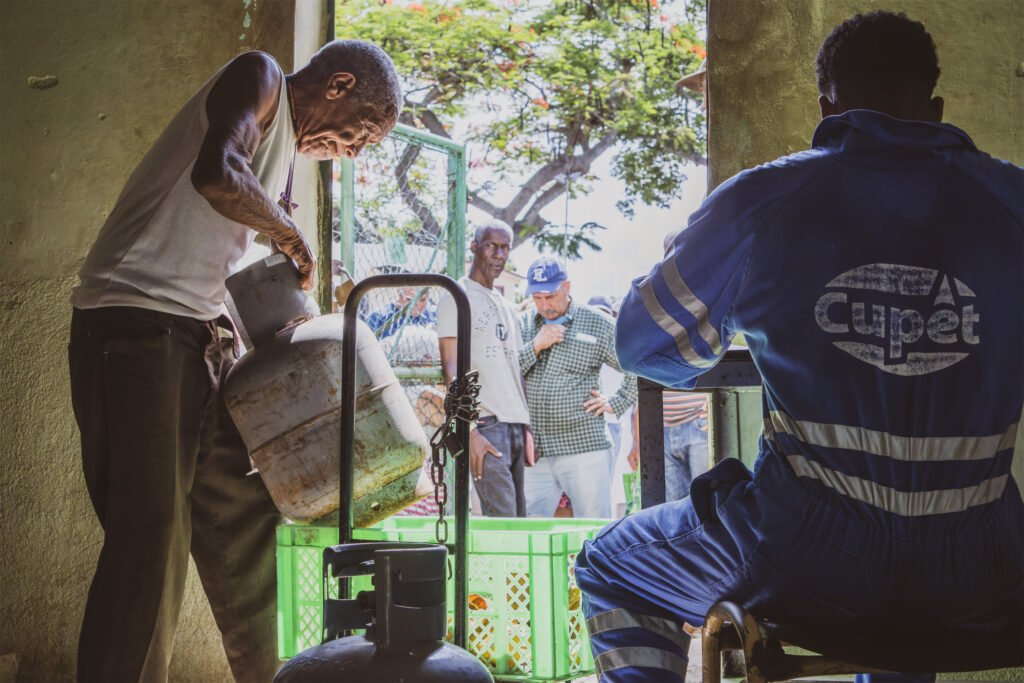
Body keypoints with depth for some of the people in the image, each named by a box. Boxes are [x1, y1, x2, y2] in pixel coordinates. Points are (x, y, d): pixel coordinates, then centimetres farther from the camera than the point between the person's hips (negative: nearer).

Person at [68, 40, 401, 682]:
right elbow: (217, 175, -25)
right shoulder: (258, 77, -4)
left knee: (242, 521, 11)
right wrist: (292, 233, -10)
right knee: (152, 539, -13)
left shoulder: (285, 147, 23)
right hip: (135, 327, -9)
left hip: (201, 336, 10)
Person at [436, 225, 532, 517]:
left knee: (519, 517, 6)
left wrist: (527, 428, 14)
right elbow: (451, 370, -9)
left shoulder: (507, 307, 22)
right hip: (484, 425, -8)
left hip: (515, 425, 8)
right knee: (502, 519, -15)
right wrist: (469, 430, -17)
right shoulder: (456, 298, -1)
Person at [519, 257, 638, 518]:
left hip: (584, 447, -2)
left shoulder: (597, 325, 5)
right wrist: (535, 346, -6)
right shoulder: (522, 325, 13)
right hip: (534, 451, 3)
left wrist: (615, 402, 3)